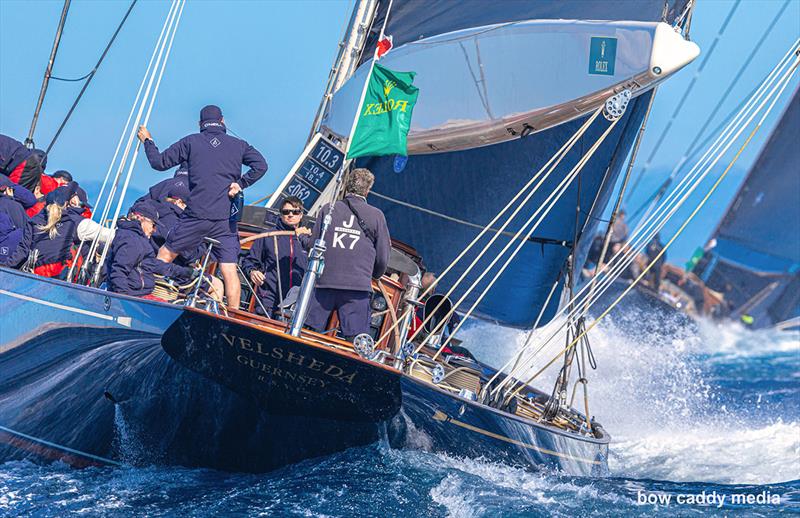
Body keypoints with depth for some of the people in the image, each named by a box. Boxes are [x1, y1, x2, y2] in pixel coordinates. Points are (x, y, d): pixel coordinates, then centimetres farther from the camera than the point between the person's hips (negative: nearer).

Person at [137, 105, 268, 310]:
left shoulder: (191, 142, 6)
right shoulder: (238, 145, 10)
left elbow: (159, 162, 8)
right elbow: (260, 165, -4)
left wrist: (147, 141, 23)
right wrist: (240, 183, -1)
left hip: (196, 216, -1)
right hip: (226, 219, 1)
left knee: (164, 256, 14)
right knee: (230, 271, -1)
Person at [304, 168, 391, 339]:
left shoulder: (328, 209, 7)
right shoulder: (376, 216, 3)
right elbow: (383, 258, 7)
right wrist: (374, 276, 28)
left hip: (323, 282, 2)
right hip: (357, 287, -2)